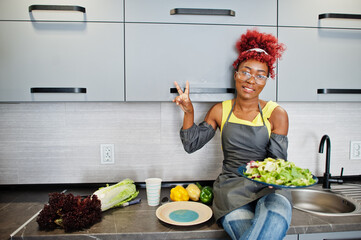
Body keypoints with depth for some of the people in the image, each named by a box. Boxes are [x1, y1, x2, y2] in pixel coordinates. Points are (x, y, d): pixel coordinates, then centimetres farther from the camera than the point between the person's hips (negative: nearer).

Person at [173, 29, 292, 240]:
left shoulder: (276, 114, 2)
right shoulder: (220, 111, 8)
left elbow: (278, 161, -2)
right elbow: (192, 145, 10)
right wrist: (189, 112, -3)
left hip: (268, 186, 0)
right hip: (232, 188, 0)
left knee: (277, 214, -35)